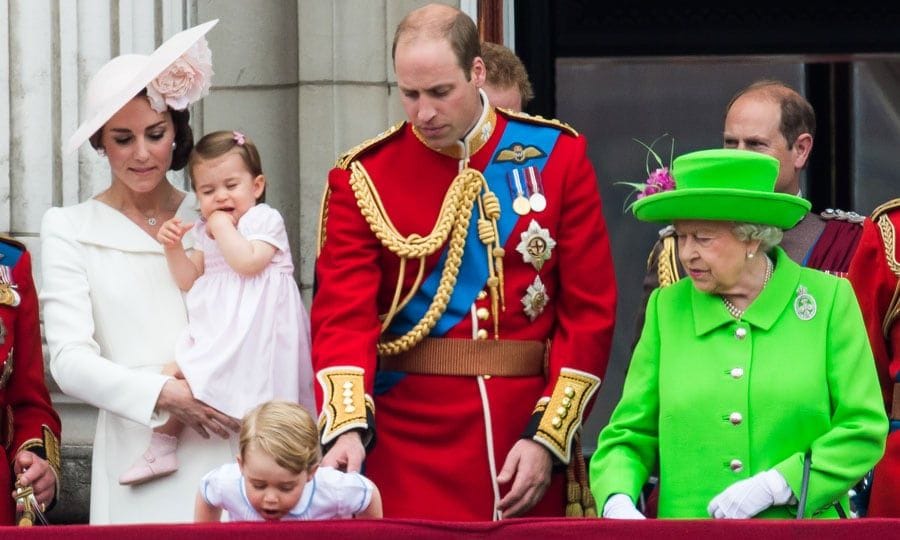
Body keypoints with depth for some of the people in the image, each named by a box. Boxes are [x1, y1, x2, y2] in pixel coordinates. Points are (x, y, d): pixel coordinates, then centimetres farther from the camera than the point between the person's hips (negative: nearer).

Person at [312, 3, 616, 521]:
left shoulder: (557, 155, 2)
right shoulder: (364, 177, 0)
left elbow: (591, 309, 1)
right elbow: (344, 314, -8)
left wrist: (548, 438, -7)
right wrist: (348, 426, -25)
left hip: (527, 455, 1)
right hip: (408, 452, -1)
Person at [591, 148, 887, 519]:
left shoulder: (828, 299, 6)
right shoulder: (666, 308, 13)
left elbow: (863, 431, 4)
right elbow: (629, 436, 15)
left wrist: (775, 486, -6)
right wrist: (616, 500, -5)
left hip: (801, 534, -1)